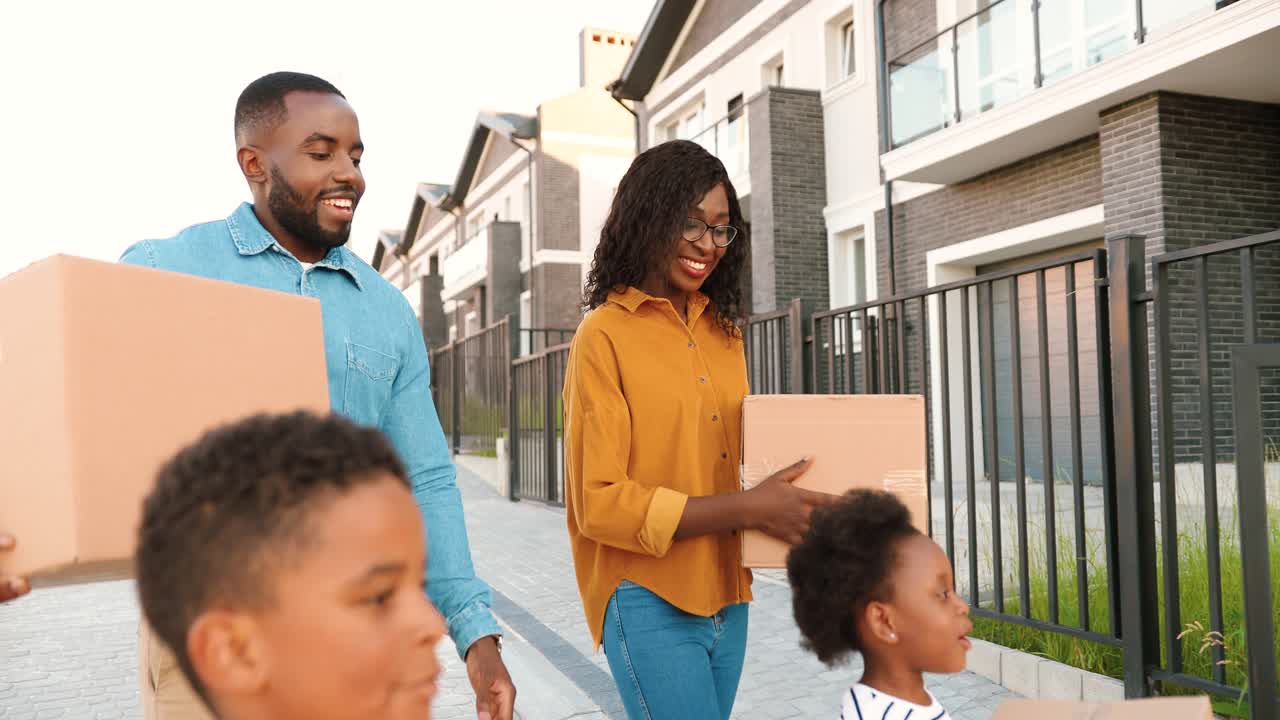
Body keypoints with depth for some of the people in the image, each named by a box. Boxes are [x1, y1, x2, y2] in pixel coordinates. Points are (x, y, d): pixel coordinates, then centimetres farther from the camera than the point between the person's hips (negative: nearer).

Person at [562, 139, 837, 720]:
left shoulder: (724, 334, 11)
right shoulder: (605, 335, -9)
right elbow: (599, 503, -13)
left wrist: (786, 501, -2)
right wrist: (747, 509, -19)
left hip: (726, 597, 6)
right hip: (649, 602, -6)